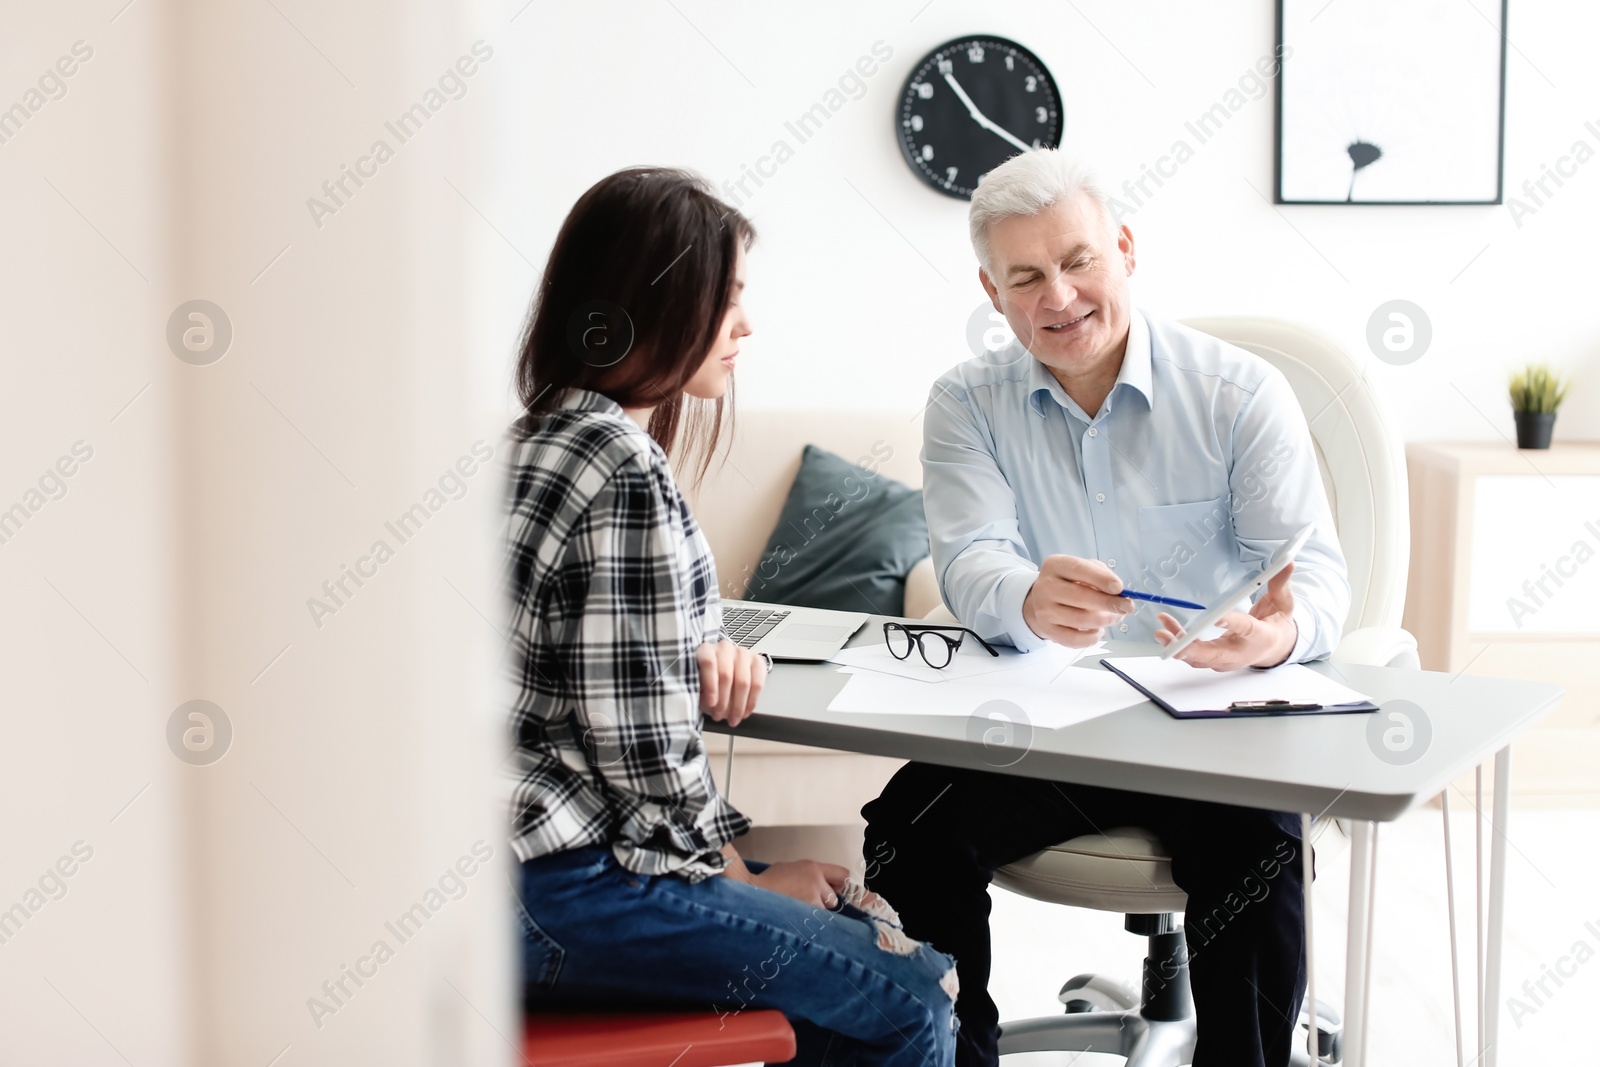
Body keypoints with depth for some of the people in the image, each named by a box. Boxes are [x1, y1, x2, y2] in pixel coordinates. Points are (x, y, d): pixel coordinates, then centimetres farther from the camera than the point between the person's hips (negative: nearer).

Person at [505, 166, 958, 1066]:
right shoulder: (624, 469, -19)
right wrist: (742, 880, -3)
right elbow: (641, 743, -19)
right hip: (549, 893, -10)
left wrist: (704, 649, 3)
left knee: (860, 925, 15)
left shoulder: (549, 434, 12)